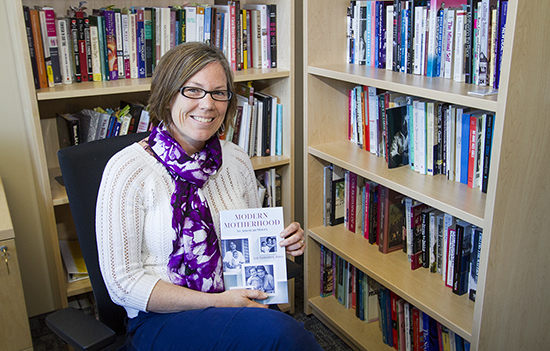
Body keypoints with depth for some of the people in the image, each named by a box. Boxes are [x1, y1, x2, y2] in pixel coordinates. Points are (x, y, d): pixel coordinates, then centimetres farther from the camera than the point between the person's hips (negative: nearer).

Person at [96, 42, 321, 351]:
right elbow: (123, 283, -12)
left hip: (242, 308, 5)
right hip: (161, 319, -4)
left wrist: (283, 242, -5)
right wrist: (217, 302, -17)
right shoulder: (127, 169, -11)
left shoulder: (236, 159, 4)